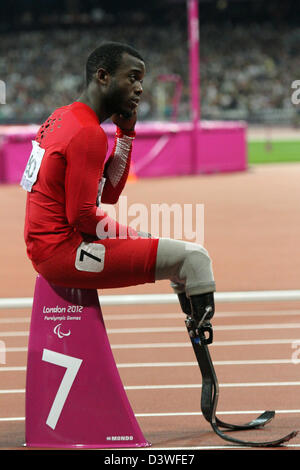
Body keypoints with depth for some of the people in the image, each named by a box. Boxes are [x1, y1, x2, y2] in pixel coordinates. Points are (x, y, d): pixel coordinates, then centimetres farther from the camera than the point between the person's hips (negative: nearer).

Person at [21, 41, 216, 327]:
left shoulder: (61, 118, 13)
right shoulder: (88, 133, -17)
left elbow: (109, 193, 16)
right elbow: (82, 216, -21)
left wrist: (125, 133, 8)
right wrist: (135, 237, -8)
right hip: (64, 254, -11)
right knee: (194, 257, -14)